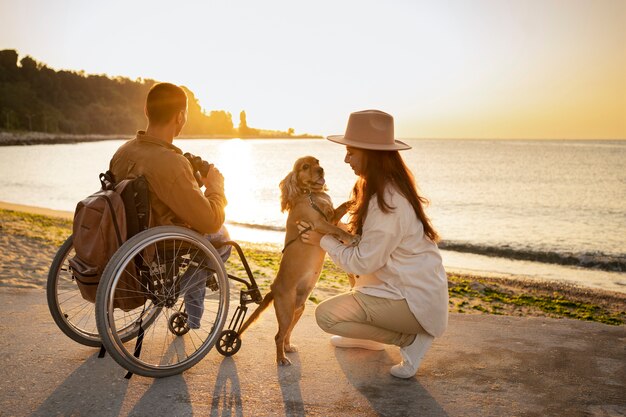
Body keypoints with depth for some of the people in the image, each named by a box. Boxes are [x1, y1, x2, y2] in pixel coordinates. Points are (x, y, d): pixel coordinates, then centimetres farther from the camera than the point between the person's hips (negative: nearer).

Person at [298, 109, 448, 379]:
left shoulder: (388, 205, -27)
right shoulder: (386, 189, 5)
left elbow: (361, 263, -21)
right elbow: (364, 241, 13)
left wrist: (323, 240, -9)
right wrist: (329, 230, 1)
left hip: (415, 301, -10)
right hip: (412, 283, 10)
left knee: (325, 315, -9)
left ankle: (411, 339, -3)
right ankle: (367, 335, 25)